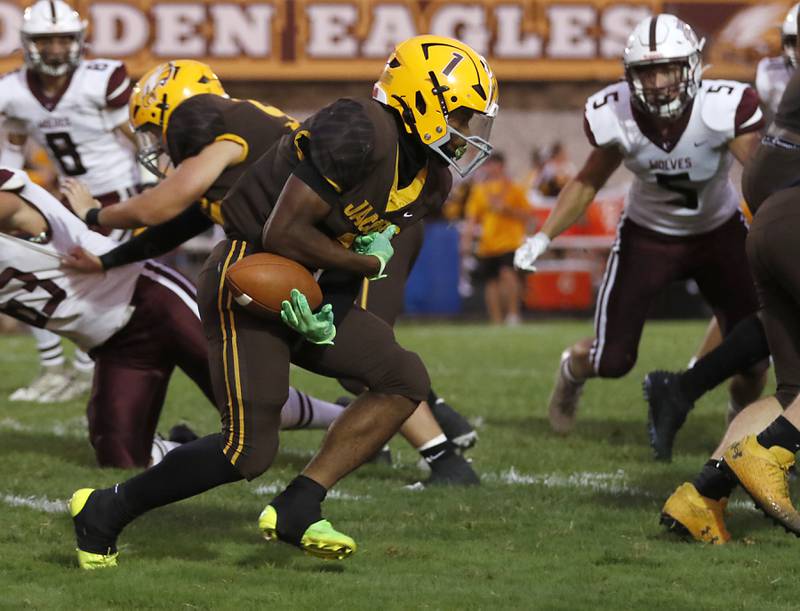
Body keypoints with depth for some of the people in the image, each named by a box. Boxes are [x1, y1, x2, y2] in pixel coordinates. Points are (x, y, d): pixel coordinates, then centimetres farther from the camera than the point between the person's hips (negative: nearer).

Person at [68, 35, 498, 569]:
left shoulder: (429, 182, 6)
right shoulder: (360, 132, -24)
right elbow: (284, 234, -25)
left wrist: (327, 310, -11)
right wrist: (368, 263, -12)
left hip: (306, 296, 9)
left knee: (405, 380, -4)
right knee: (250, 450, -13)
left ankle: (296, 510, -3)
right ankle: (107, 510, 6)